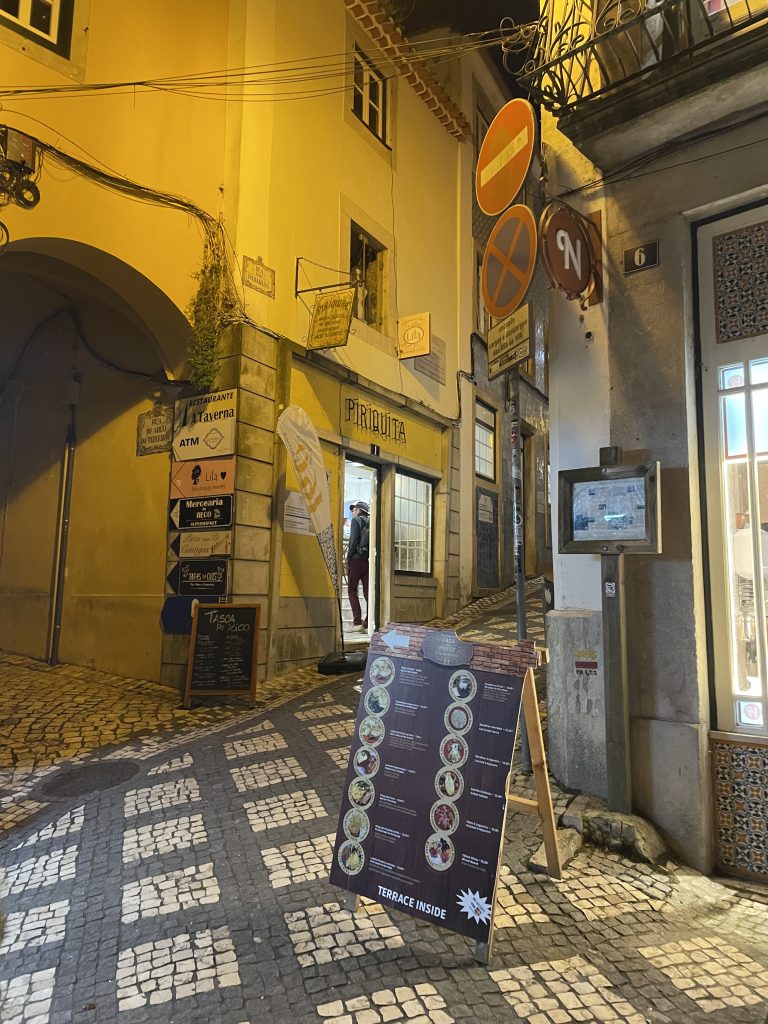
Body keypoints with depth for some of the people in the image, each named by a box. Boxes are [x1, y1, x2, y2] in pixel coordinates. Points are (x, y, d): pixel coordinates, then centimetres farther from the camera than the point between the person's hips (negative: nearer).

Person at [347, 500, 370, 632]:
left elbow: (353, 539, -11)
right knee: (368, 591, 5)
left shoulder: (356, 520, 0)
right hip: (368, 560, 5)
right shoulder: (371, 522, 16)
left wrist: (348, 557, -6)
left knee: (352, 590, 1)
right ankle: (368, 624, 2)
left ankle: (357, 622, -9)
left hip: (356, 559, -5)